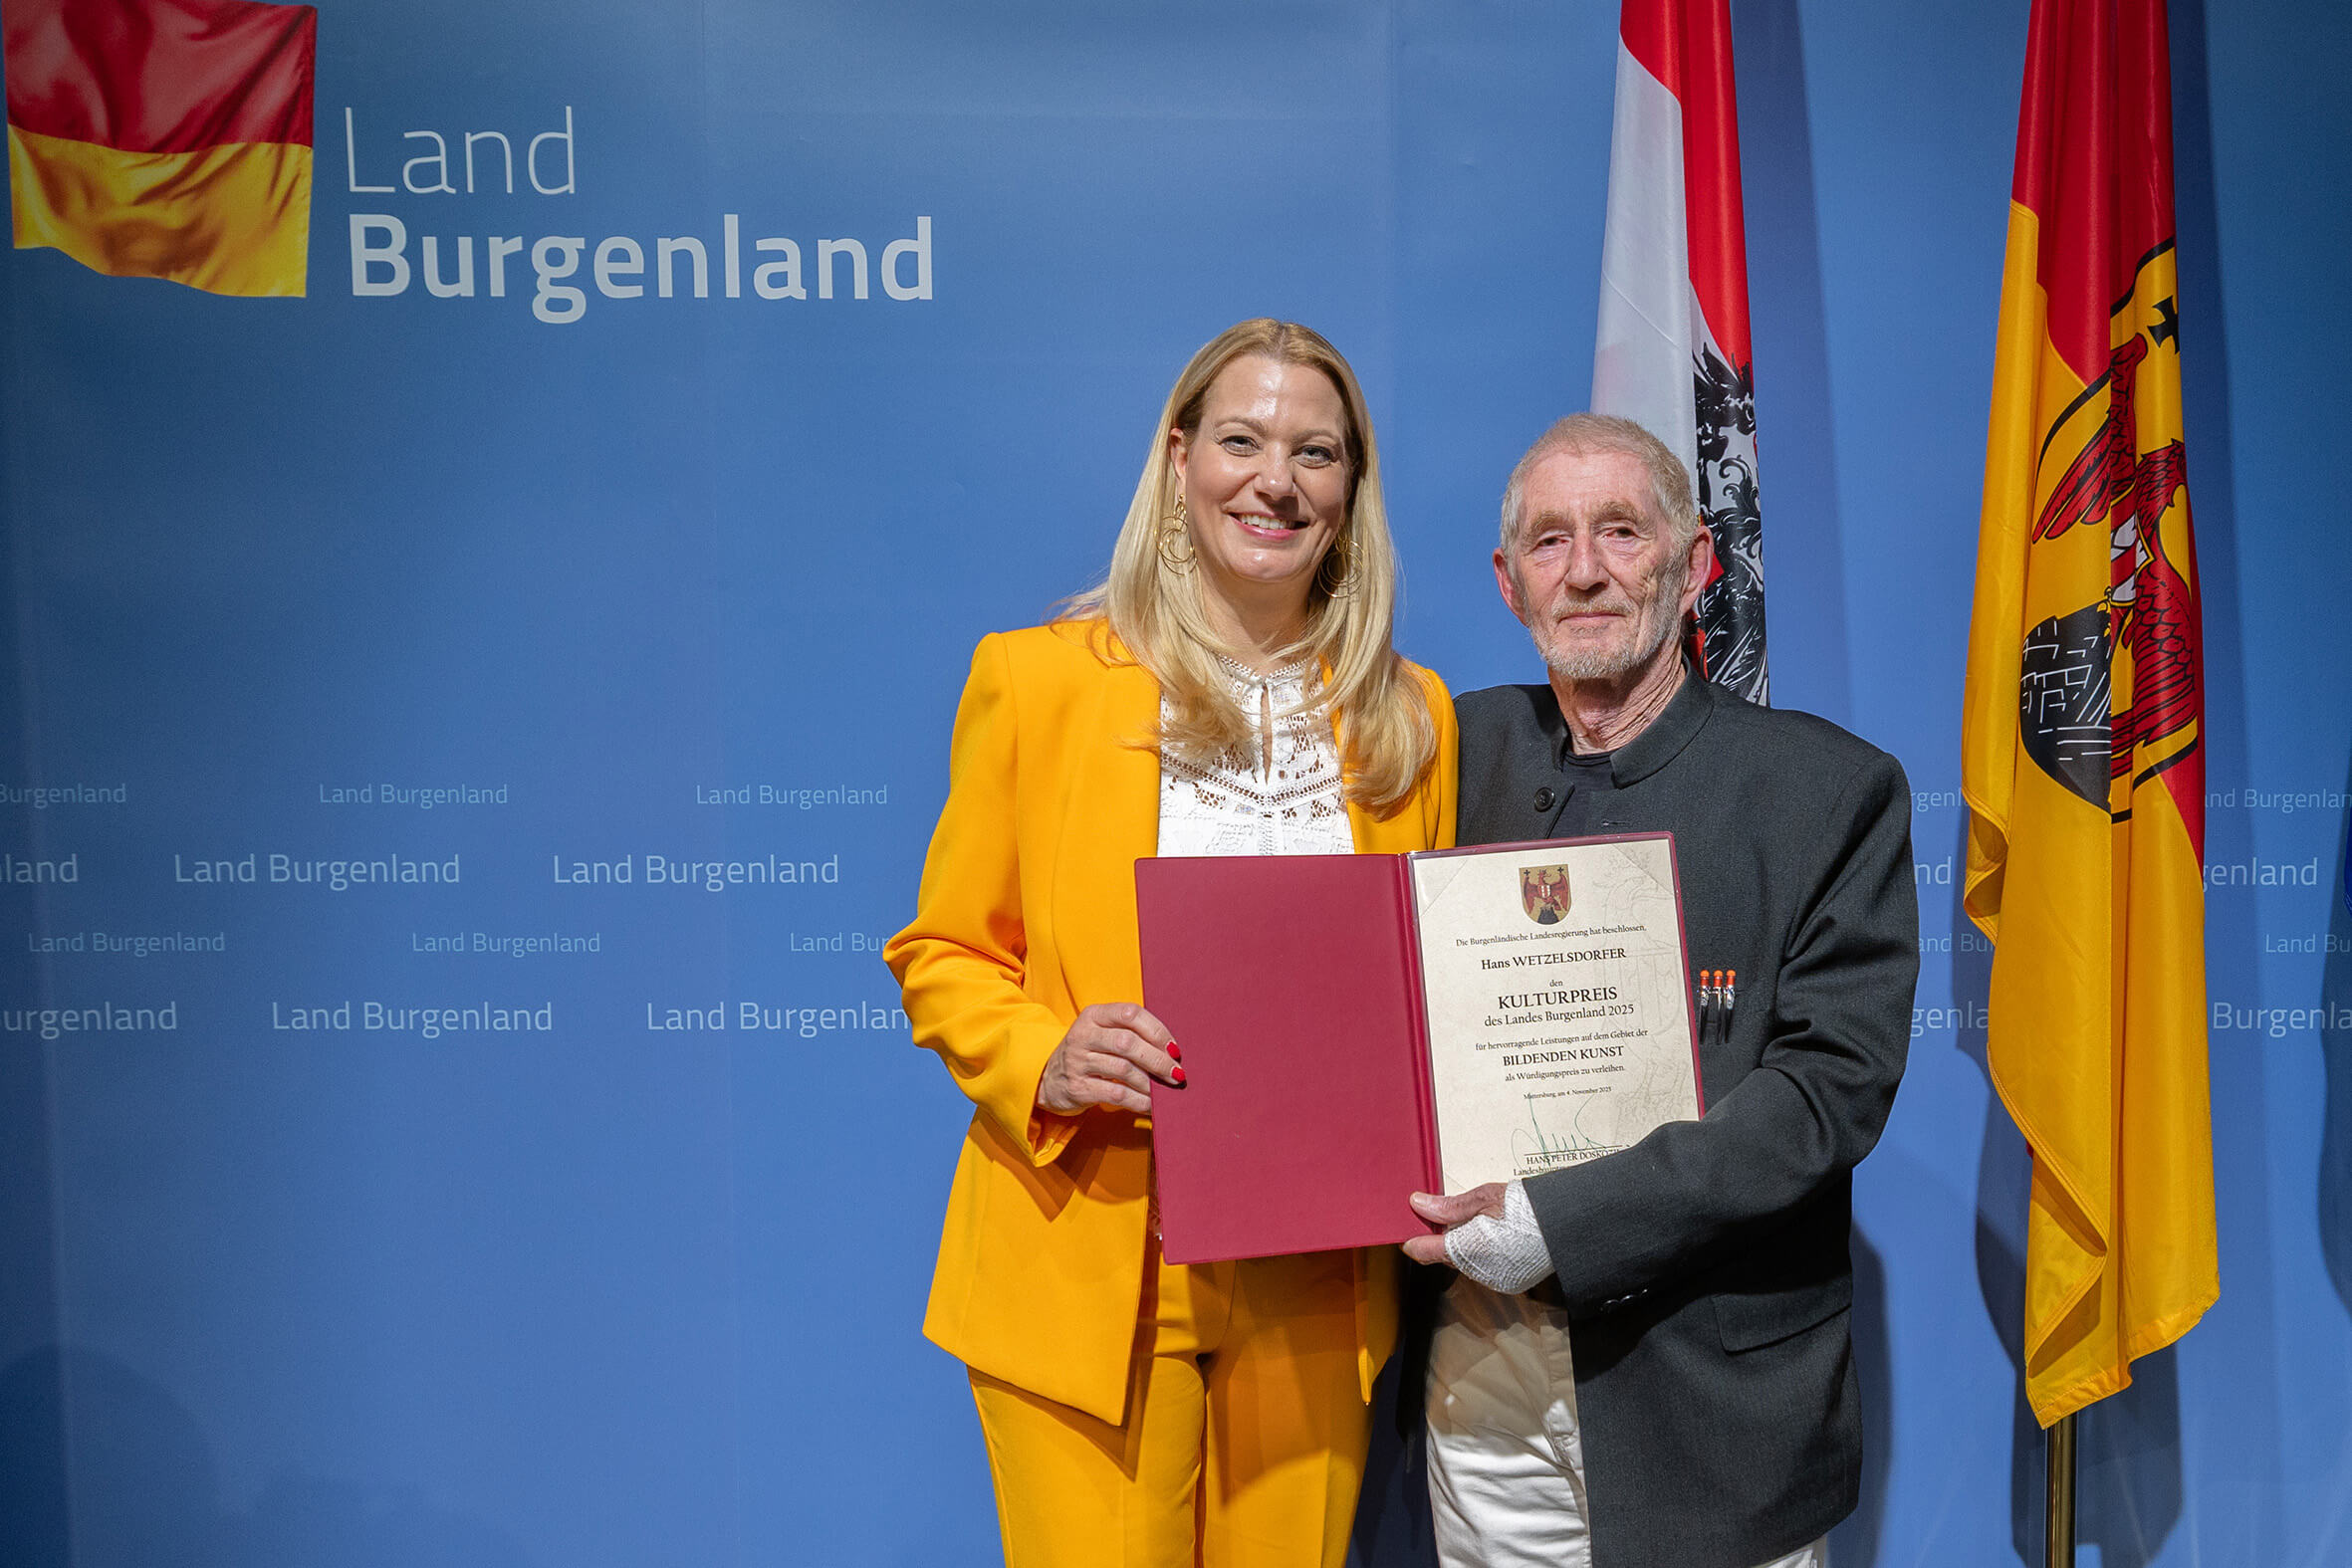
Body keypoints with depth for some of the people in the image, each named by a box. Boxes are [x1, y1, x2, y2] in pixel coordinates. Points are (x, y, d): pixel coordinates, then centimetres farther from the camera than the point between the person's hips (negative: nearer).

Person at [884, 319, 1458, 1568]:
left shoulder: (1410, 717, 7)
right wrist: (1044, 1060, -17)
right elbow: (941, 955, 1)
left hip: (1315, 1290, 3)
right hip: (1087, 1277, -3)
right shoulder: (1037, 679, -3)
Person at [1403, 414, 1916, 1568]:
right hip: (1483, 1369, 3)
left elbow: (1835, 1084, -13)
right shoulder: (1464, 747, 3)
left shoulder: (1834, 789, -6)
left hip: (1712, 1388, -2)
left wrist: (1561, 1221, -20)